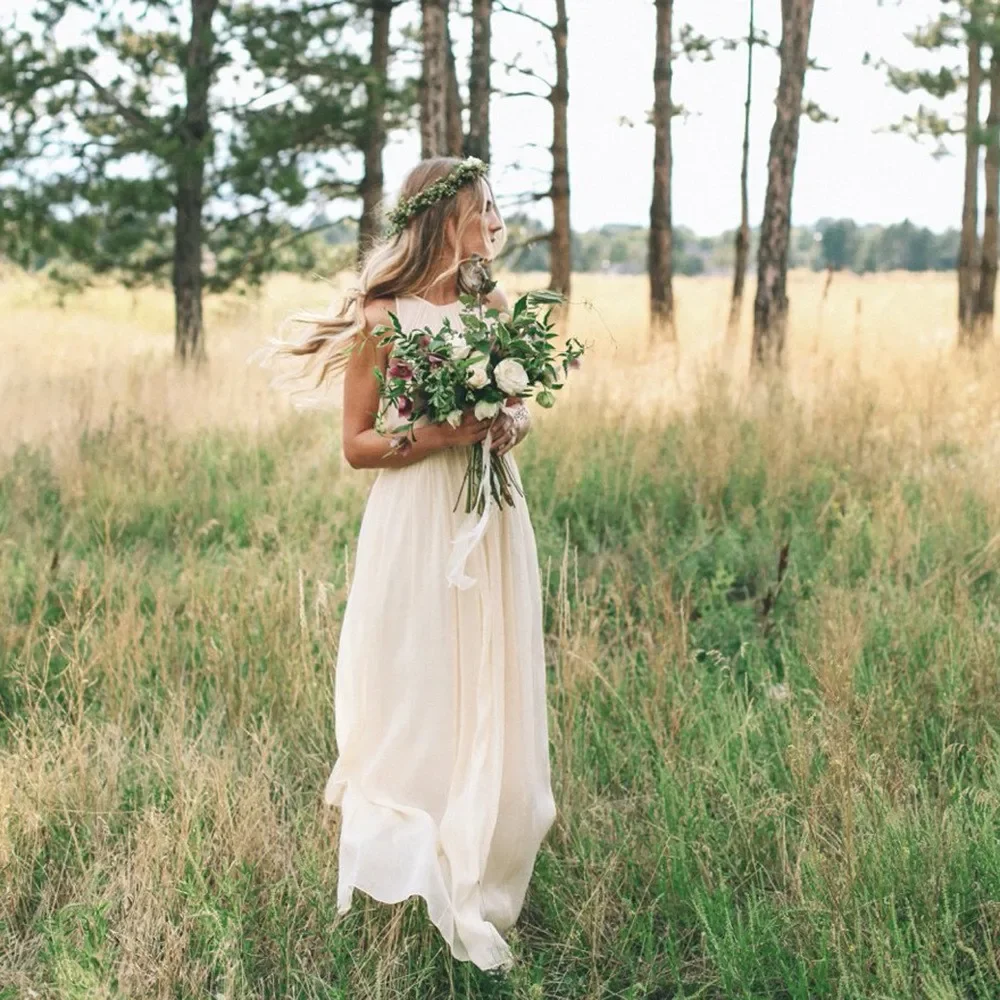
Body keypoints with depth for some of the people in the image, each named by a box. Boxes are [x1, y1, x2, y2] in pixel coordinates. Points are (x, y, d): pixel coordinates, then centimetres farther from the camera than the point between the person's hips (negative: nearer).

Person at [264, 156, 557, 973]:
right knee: (419, 694, 2)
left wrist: (510, 425, -5)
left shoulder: (495, 308, 7)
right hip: (418, 528, -5)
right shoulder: (384, 317, -8)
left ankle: (475, 874, 24)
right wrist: (446, 433, -18)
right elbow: (358, 445, -6)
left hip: (493, 519, 5)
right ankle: (415, 863, 19)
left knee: (490, 694, 10)